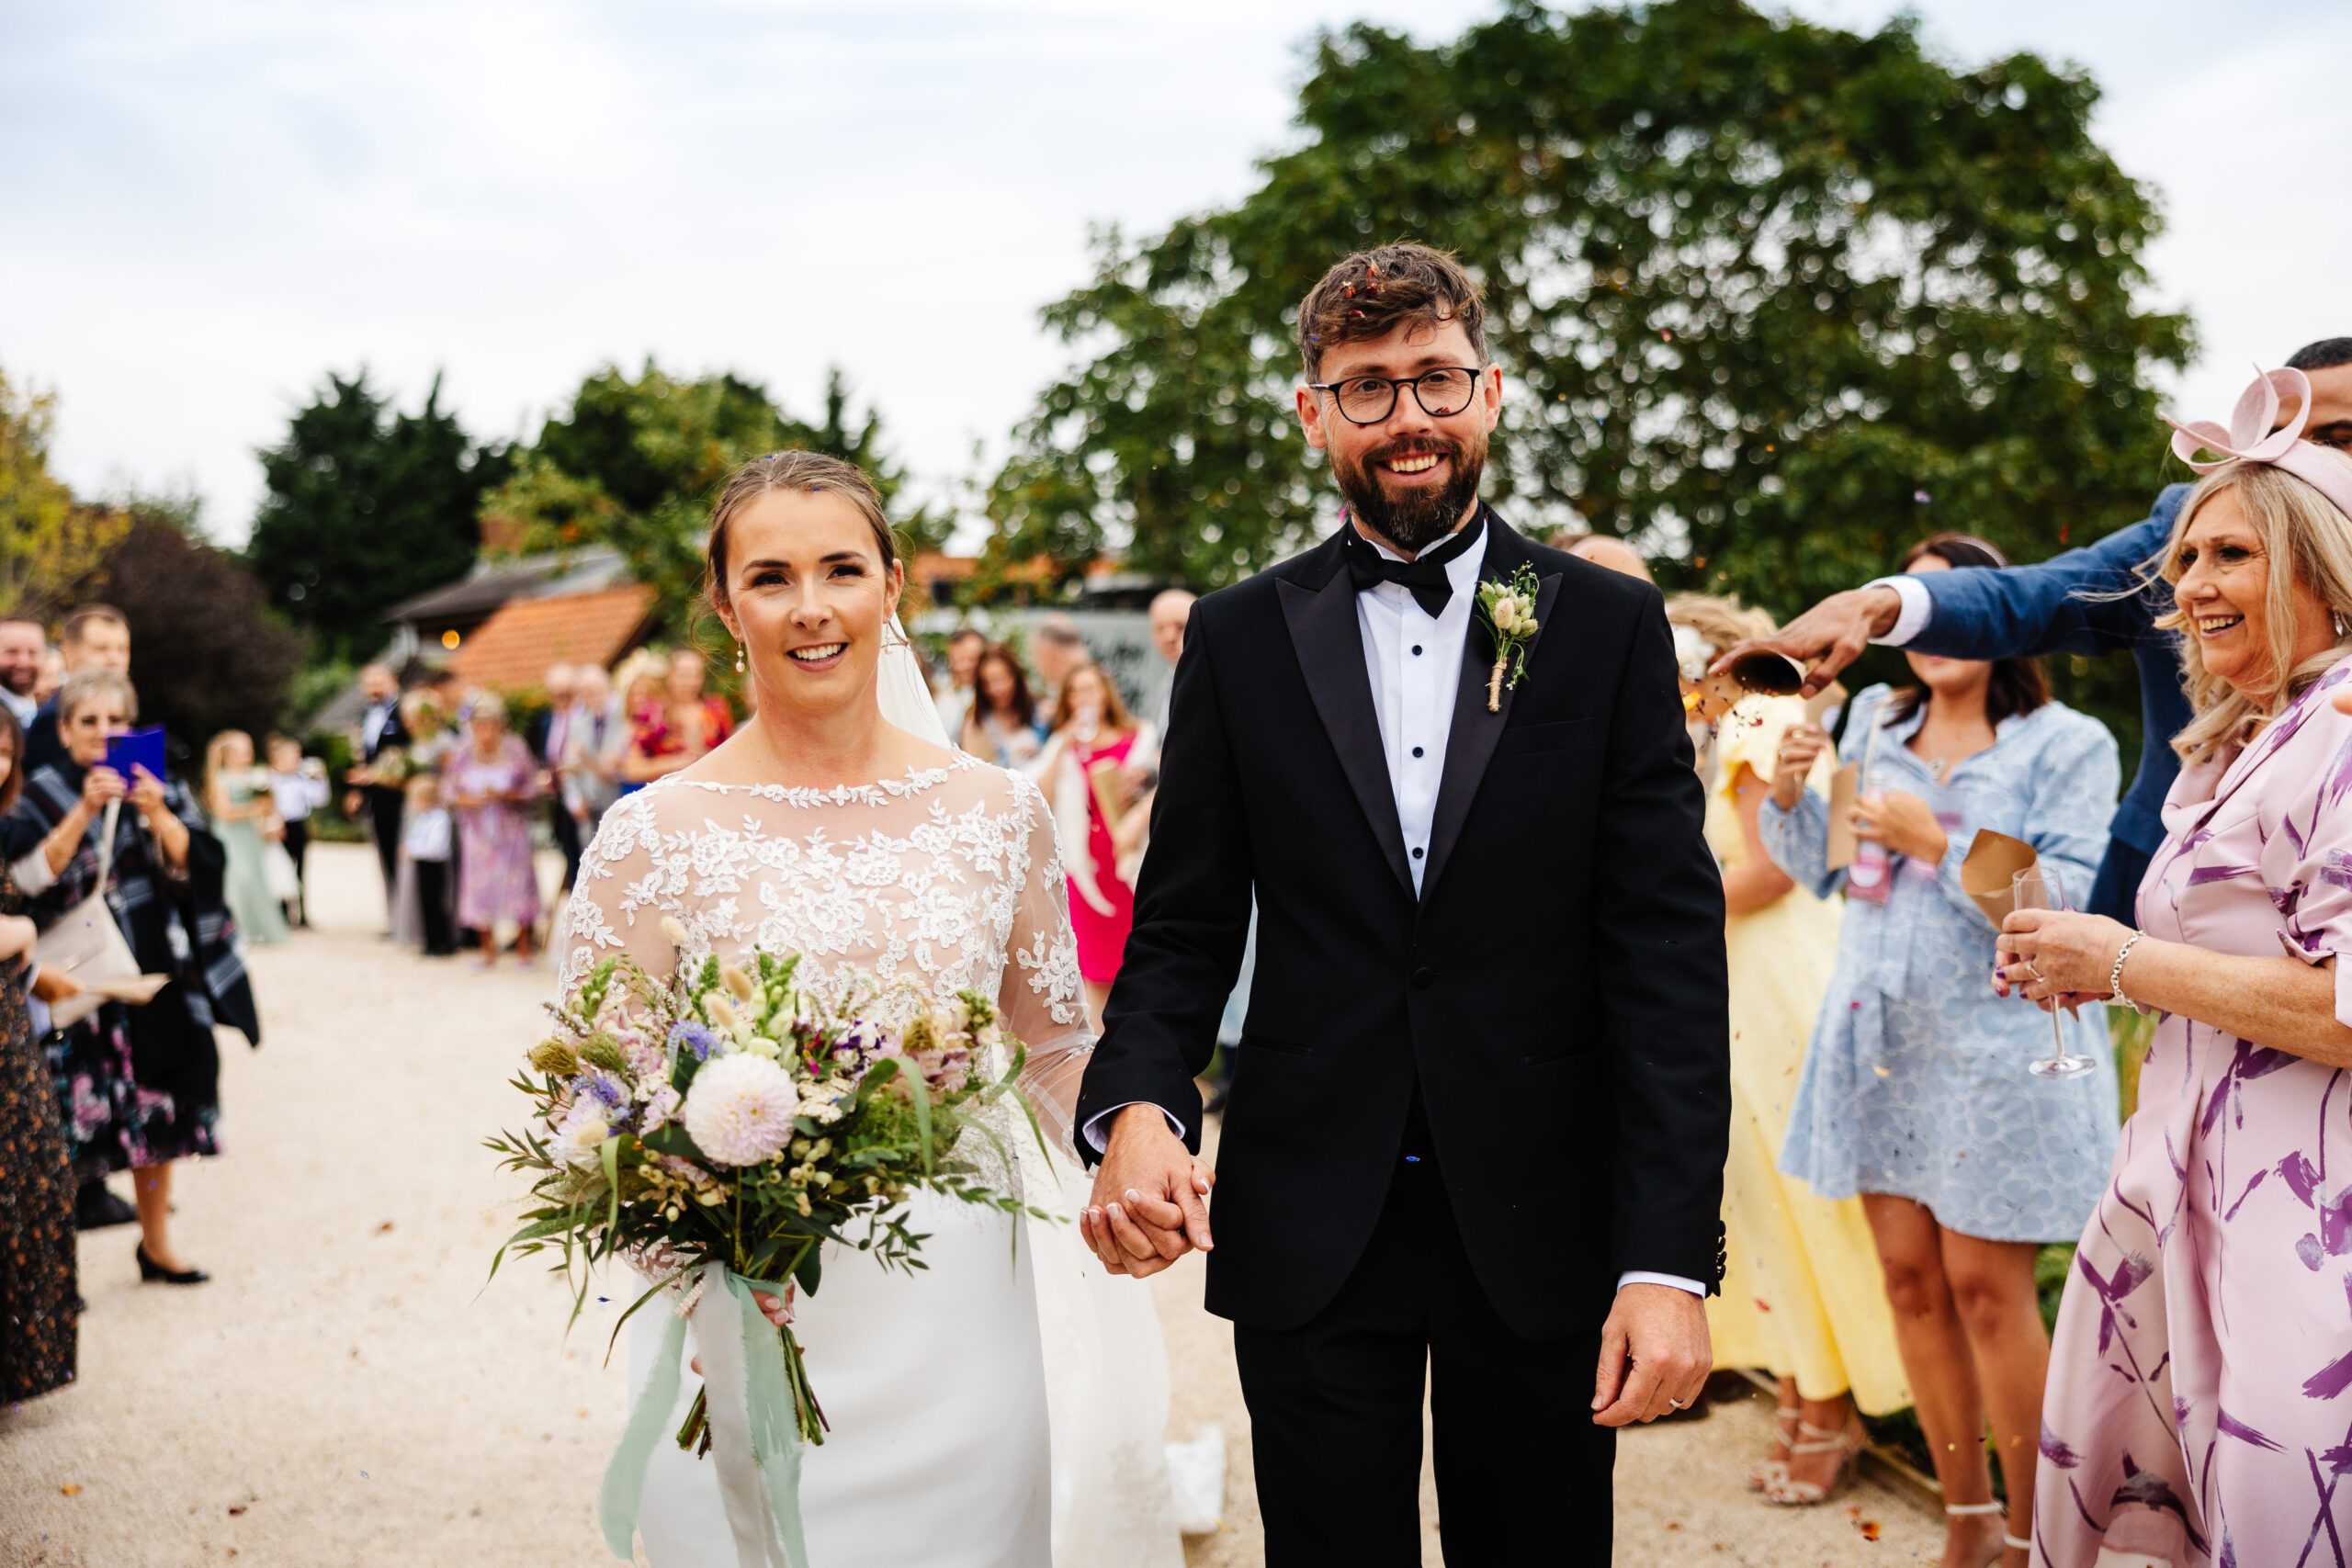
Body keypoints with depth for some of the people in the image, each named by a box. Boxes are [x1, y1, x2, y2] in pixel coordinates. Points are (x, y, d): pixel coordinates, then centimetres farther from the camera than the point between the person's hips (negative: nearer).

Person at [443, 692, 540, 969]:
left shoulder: (516, 751, -5)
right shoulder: (462, 755, -1)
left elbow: (532, 788, -4)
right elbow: (448, 790, 4)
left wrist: (504, 795, -19)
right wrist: (468, 800, -16)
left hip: (511, 829, -2)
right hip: (478, 830, 2)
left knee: (518, 879, -4)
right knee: (480, 884, 2)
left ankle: (524, 948, 6)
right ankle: (488, 949, 14)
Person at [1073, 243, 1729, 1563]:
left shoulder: (1612, 627, 0)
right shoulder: (1241, 639, 4)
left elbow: (1670, 952, -5)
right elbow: (1184, 926, 5)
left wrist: (1673, 1259, -13)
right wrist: (1138, 1107, -17)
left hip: (1542, 1233, 0)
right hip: (1308, 1238, 1)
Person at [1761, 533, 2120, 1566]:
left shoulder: (2067, 743, -4)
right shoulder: (1874, 720, 11)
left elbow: (2072, 894, -14)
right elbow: (1826, 872, 16)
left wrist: (1938, 839, -18)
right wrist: (1789, 795, -3)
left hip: (1997, 1047, -5)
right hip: (1880, 1041, 5)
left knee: (1986, 1287, -4)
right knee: (1909, 1274, 8)